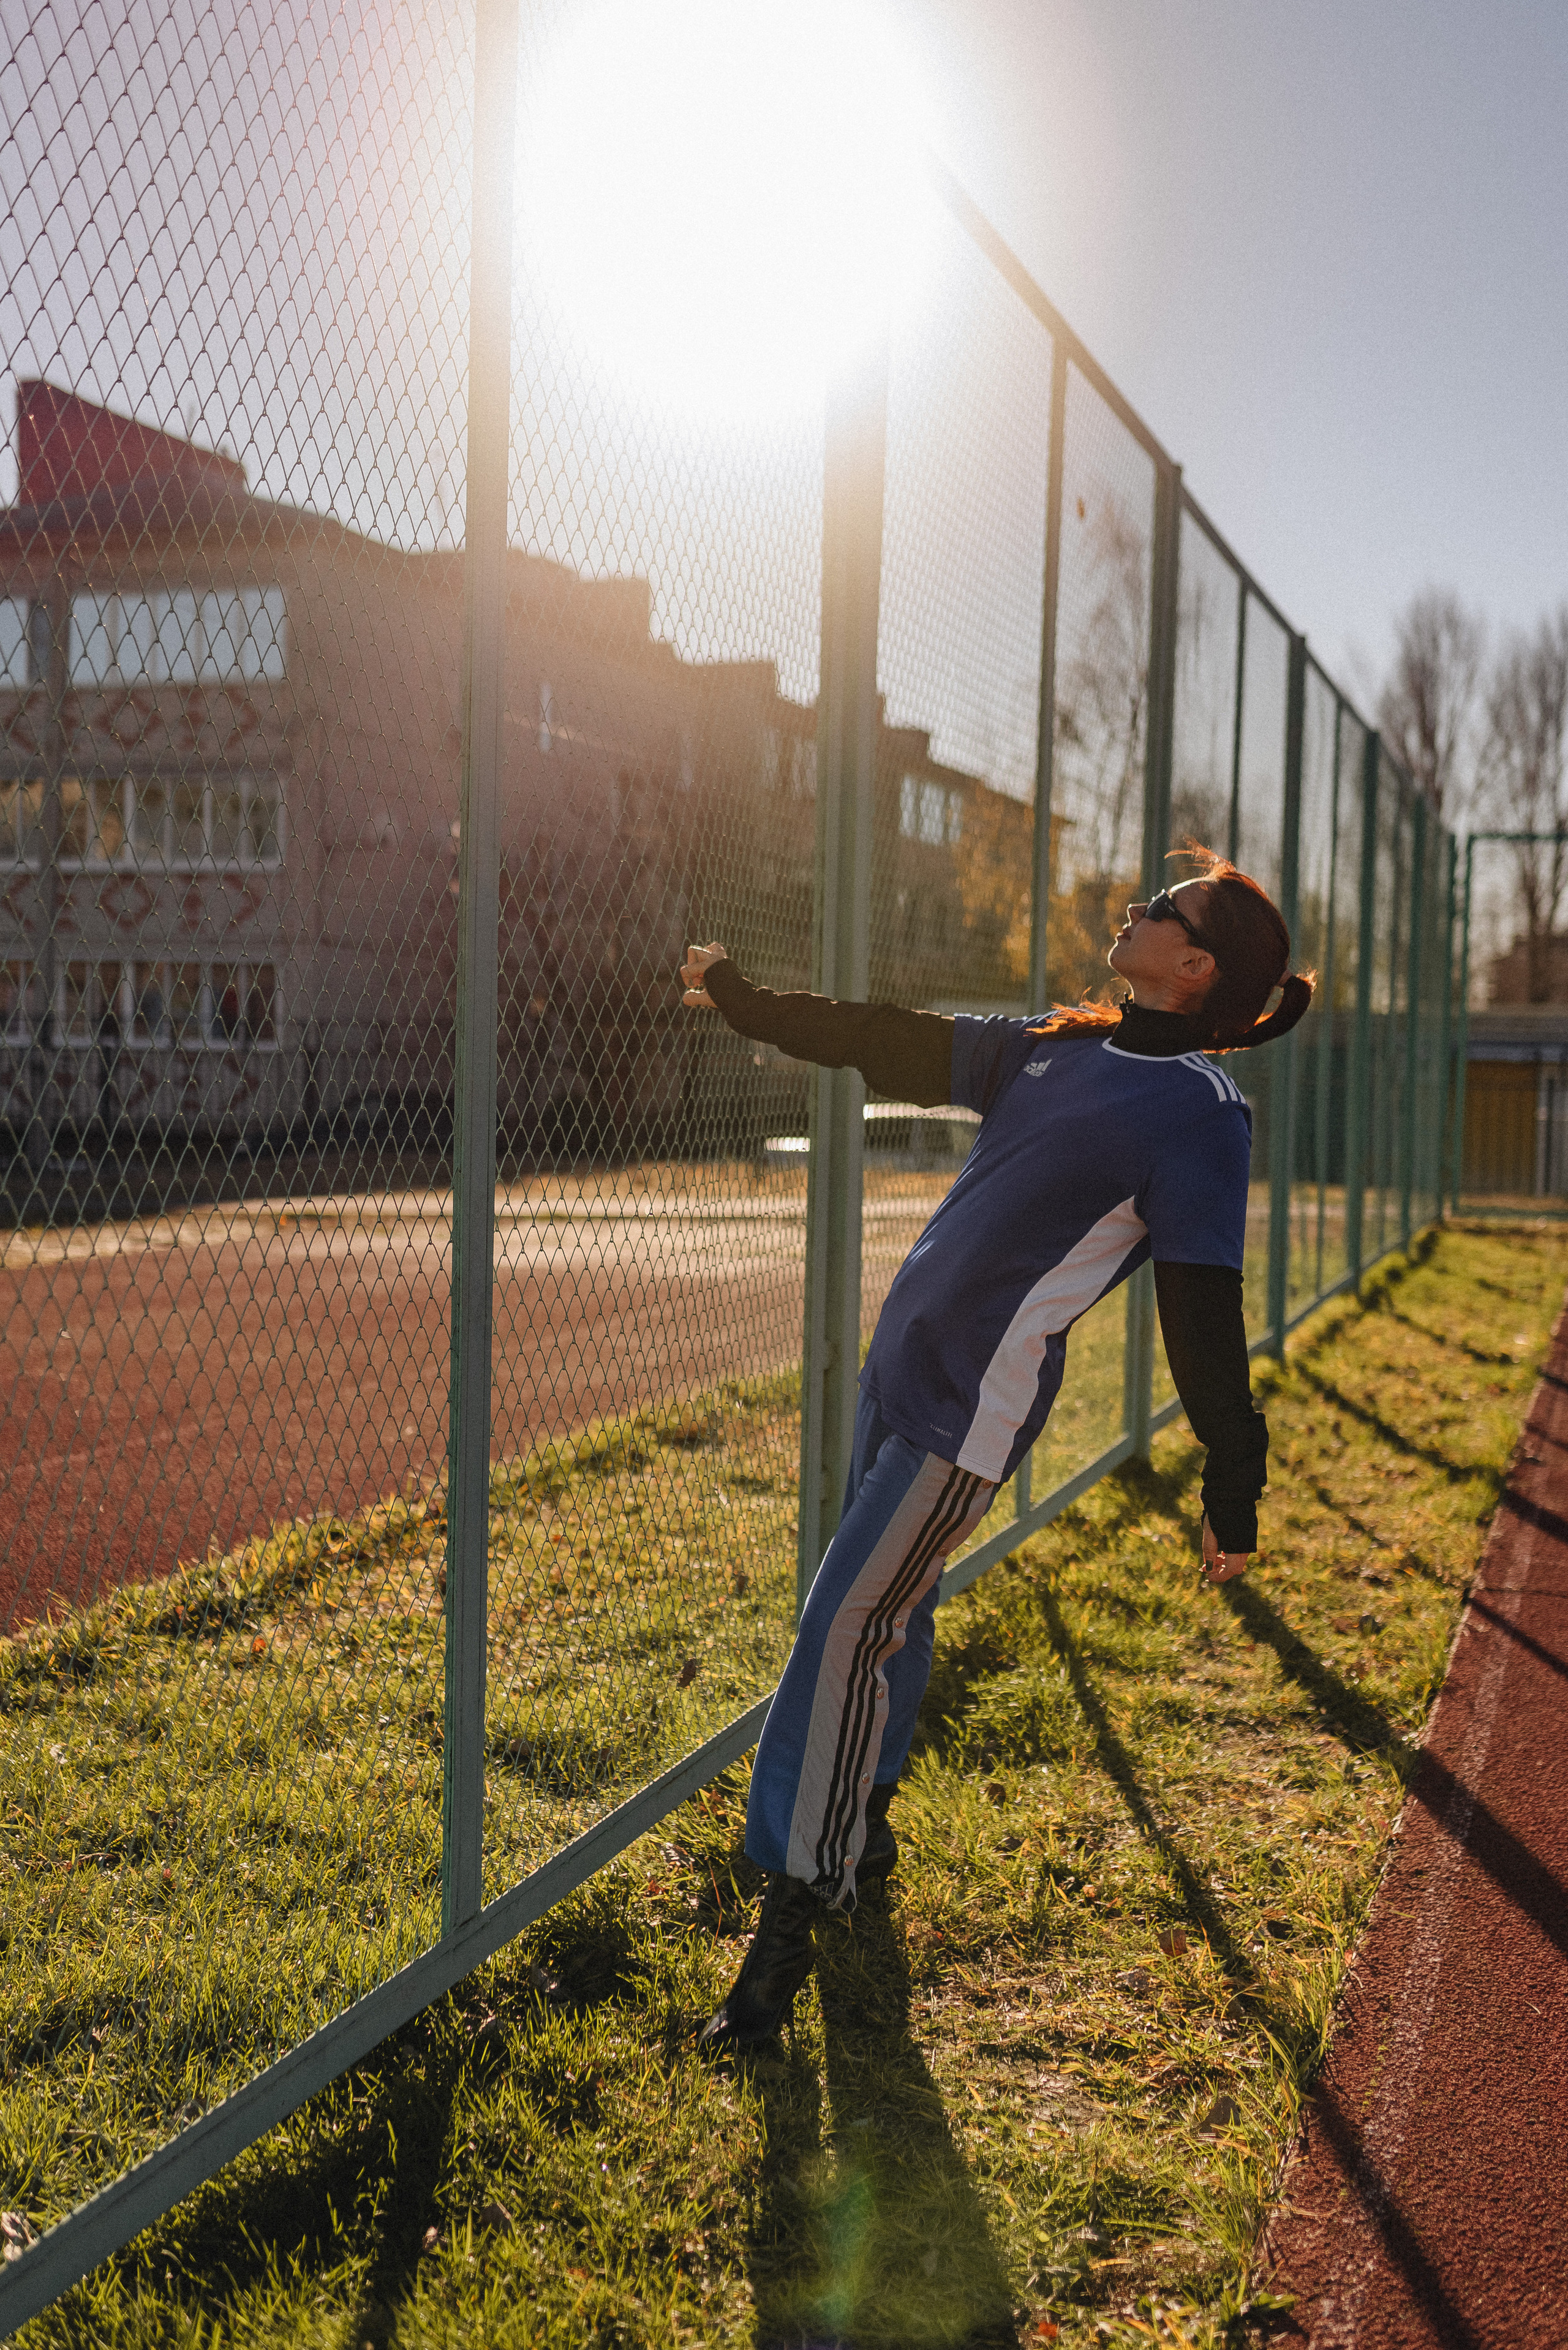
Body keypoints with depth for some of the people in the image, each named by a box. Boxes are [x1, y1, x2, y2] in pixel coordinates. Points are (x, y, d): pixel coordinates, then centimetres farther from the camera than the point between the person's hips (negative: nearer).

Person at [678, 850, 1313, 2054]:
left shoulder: (1198, 1110, -14)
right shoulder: (1060, 1047, 9)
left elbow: (1205, 1312, -17)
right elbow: (899, 1045, 18)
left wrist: (1232, 1485, -16)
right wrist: (746, 999, 22)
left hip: (976, 1404, -8)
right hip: (902, 1365, 8)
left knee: (847, 1630, -9)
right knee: (892, 1611, 20)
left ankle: (792, 1914, 1)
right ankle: (860, 1830, 40)